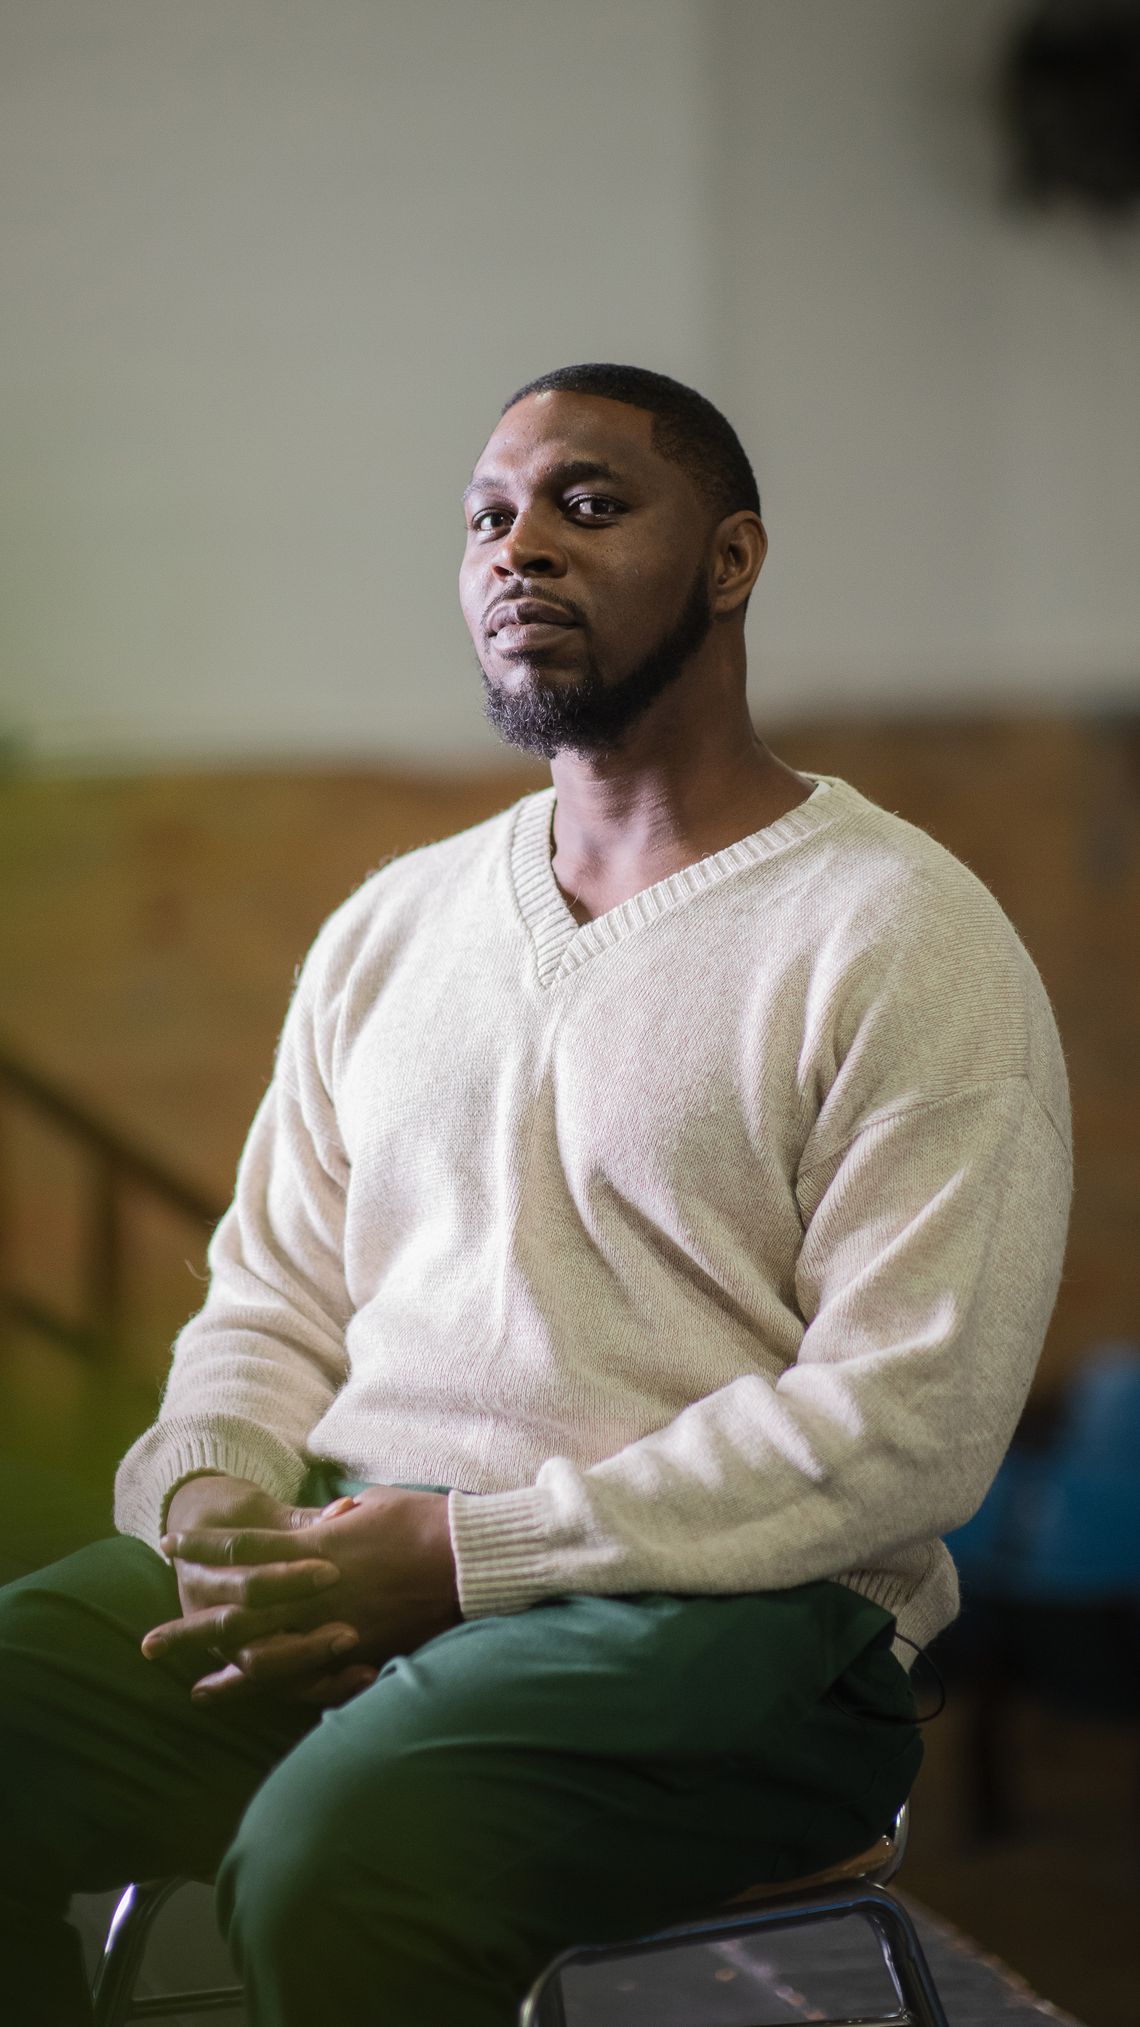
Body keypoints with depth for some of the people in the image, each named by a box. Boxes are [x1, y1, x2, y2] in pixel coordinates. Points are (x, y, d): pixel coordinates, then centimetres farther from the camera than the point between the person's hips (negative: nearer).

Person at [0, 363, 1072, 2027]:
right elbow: (272, 1303, 21)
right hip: (344, 1543, 6)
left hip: (716, 1600, -5)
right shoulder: (390, 925, 19)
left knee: (336, 1843, -35)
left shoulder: (904, 939, -2)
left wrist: (462, 1551, -16)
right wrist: (221, 1502, -4)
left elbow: (907, 1421, -11)